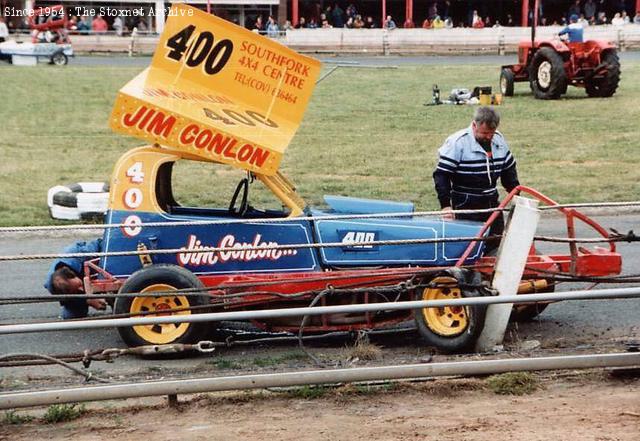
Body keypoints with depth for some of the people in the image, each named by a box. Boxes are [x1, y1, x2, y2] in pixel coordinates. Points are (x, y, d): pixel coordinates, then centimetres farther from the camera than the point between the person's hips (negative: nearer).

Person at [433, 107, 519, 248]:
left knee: (497, 243, 9)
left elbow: (509, 170, 20)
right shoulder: (458, 142, -14)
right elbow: (441, 175, -15)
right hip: (466, 206, -6)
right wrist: (446, 205, -19)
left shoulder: (499, 140, 6)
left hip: (492, 204, 6)